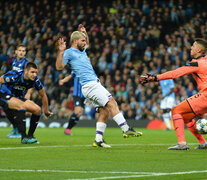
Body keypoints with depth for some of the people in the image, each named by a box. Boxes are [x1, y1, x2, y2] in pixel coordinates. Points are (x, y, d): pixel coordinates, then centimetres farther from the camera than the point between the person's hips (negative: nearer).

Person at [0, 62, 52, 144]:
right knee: (21, 105, -33)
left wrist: (46, 111, 9)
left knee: (37, 109, -9)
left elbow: (43, 95, 1)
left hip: (18, 98, 6)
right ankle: (24, 137, -34)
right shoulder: (14, 76, -30)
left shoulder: (35, 80, -14)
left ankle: (30, 135, 4)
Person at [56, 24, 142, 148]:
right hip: (89, 85, -10)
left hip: (96, 84, 10)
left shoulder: (81, 50, 23)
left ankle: (98, 140, 5)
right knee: (112, 104, -16)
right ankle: (126, 129, -17)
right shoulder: (69, 53, -3)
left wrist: (84, 32, 33)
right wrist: (61, 52, -26)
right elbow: (59, 67, -16)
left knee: (105, 111, 2)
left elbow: (87, 44, 47)